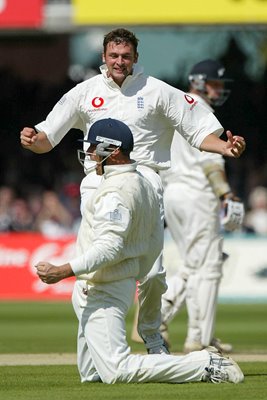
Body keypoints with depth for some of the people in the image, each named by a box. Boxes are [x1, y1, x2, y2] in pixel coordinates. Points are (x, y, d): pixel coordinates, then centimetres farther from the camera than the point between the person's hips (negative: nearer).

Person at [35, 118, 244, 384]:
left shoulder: (115, 191, -18)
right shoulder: (145, 186, 14)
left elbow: (108, 247, -27)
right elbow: (154, 244, 20)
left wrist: (62, 272, -28)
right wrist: (135, 277, 29)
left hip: (102, 291, -10)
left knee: (116, 371, -17)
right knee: (90, 374, 15)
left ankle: (205, 365, -17)